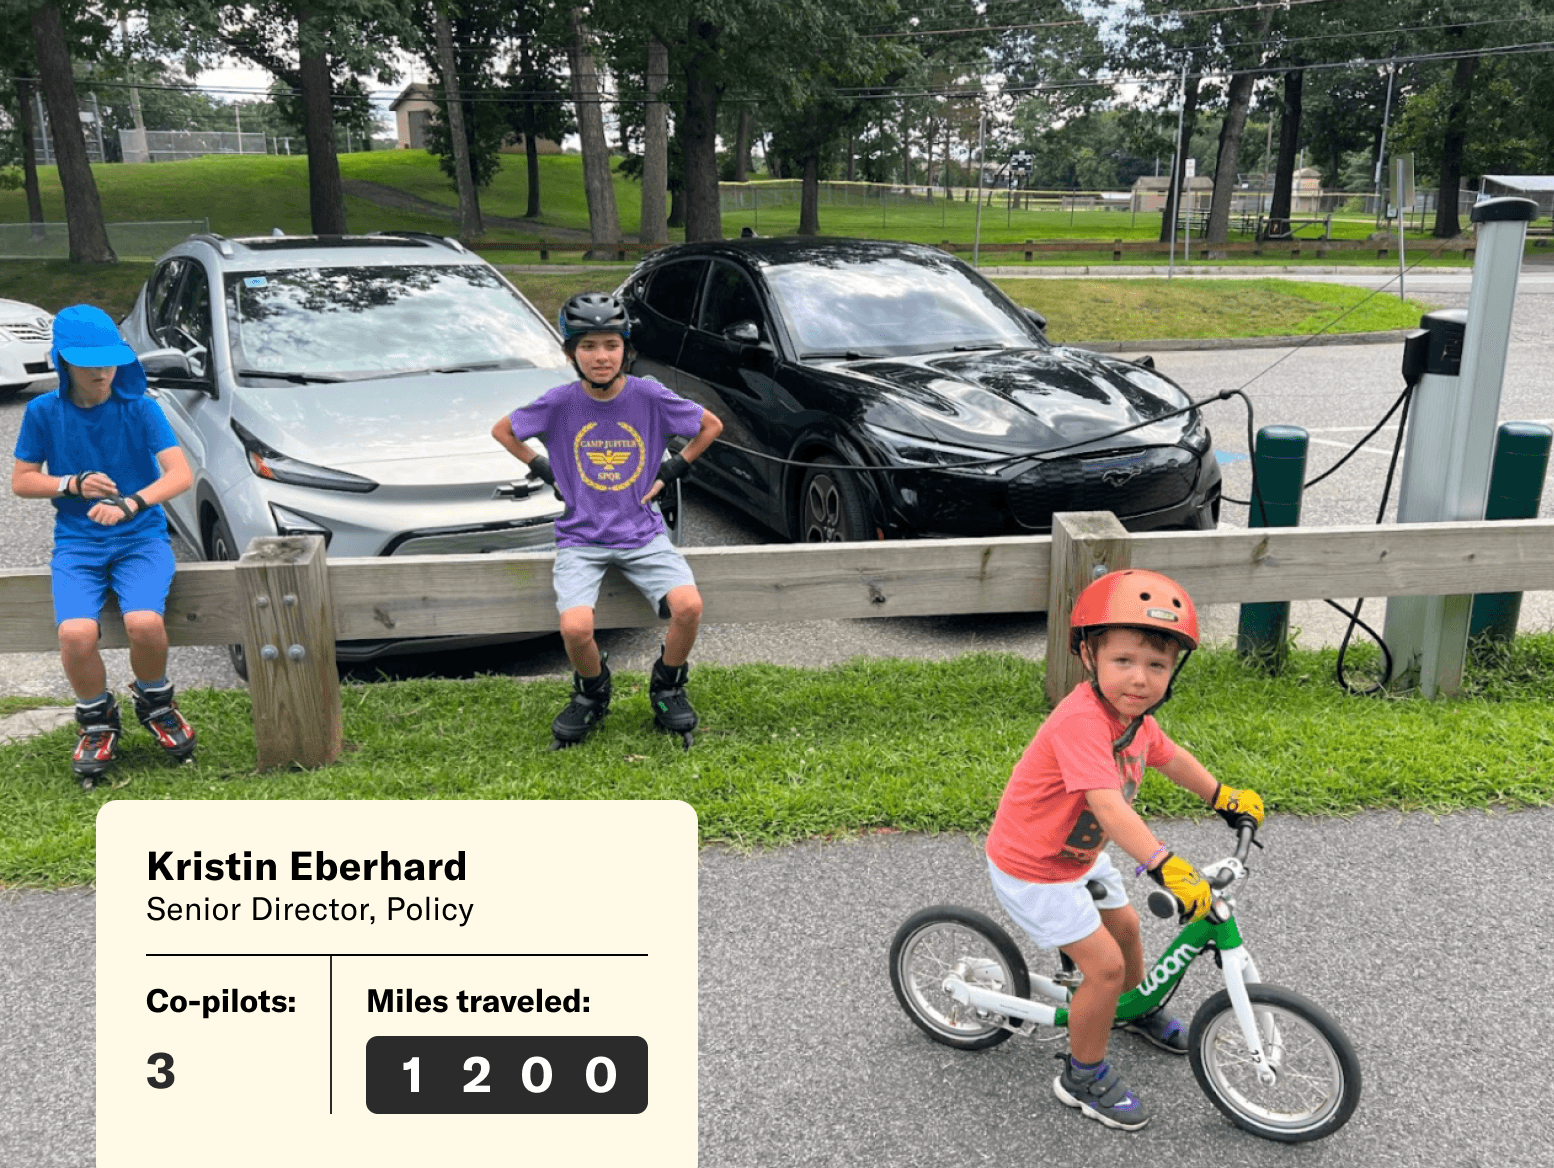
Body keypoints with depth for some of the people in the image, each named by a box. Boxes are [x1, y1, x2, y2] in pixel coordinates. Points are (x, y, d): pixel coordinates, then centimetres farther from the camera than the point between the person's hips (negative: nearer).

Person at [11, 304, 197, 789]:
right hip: (77, 544, 1)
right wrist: (74, 485, -11)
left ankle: (155, 705, 5)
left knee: (144, 622, -29)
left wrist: (129, 504, -28)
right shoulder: (43, 412, 0)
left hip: (141, 537, -1)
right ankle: (97, 723, 5)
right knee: (76, 634, -26)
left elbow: (181, 474, -13)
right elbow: (21, 480, 7)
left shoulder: (139, 408, -5)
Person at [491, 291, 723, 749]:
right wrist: (546, 472, 4)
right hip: (581, 538, 0)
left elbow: (711, 425, 11)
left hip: (643, 534, 1)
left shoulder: (649, 396, -5)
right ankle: (592, 693, 10)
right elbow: (502, 430, 13)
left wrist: (670, 471, 4)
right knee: (576, 628, -26)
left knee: (688, 606, -25)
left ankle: (667, 689, 6)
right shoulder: (559, 402, -5)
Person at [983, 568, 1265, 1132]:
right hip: (1032, 869, -9)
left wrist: (1225, 797, 21)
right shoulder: (1082, 720, -36)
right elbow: (1110, 807, -46)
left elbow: (1170, 757, 14)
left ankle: (1138, 1010, 56)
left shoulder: (1133, 712, -7)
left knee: (1125, 926, 25)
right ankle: (1083, 1076, 16)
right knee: (1105, 964, -6)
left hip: (1078, 852, 9)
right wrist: (1166, 867, -54)